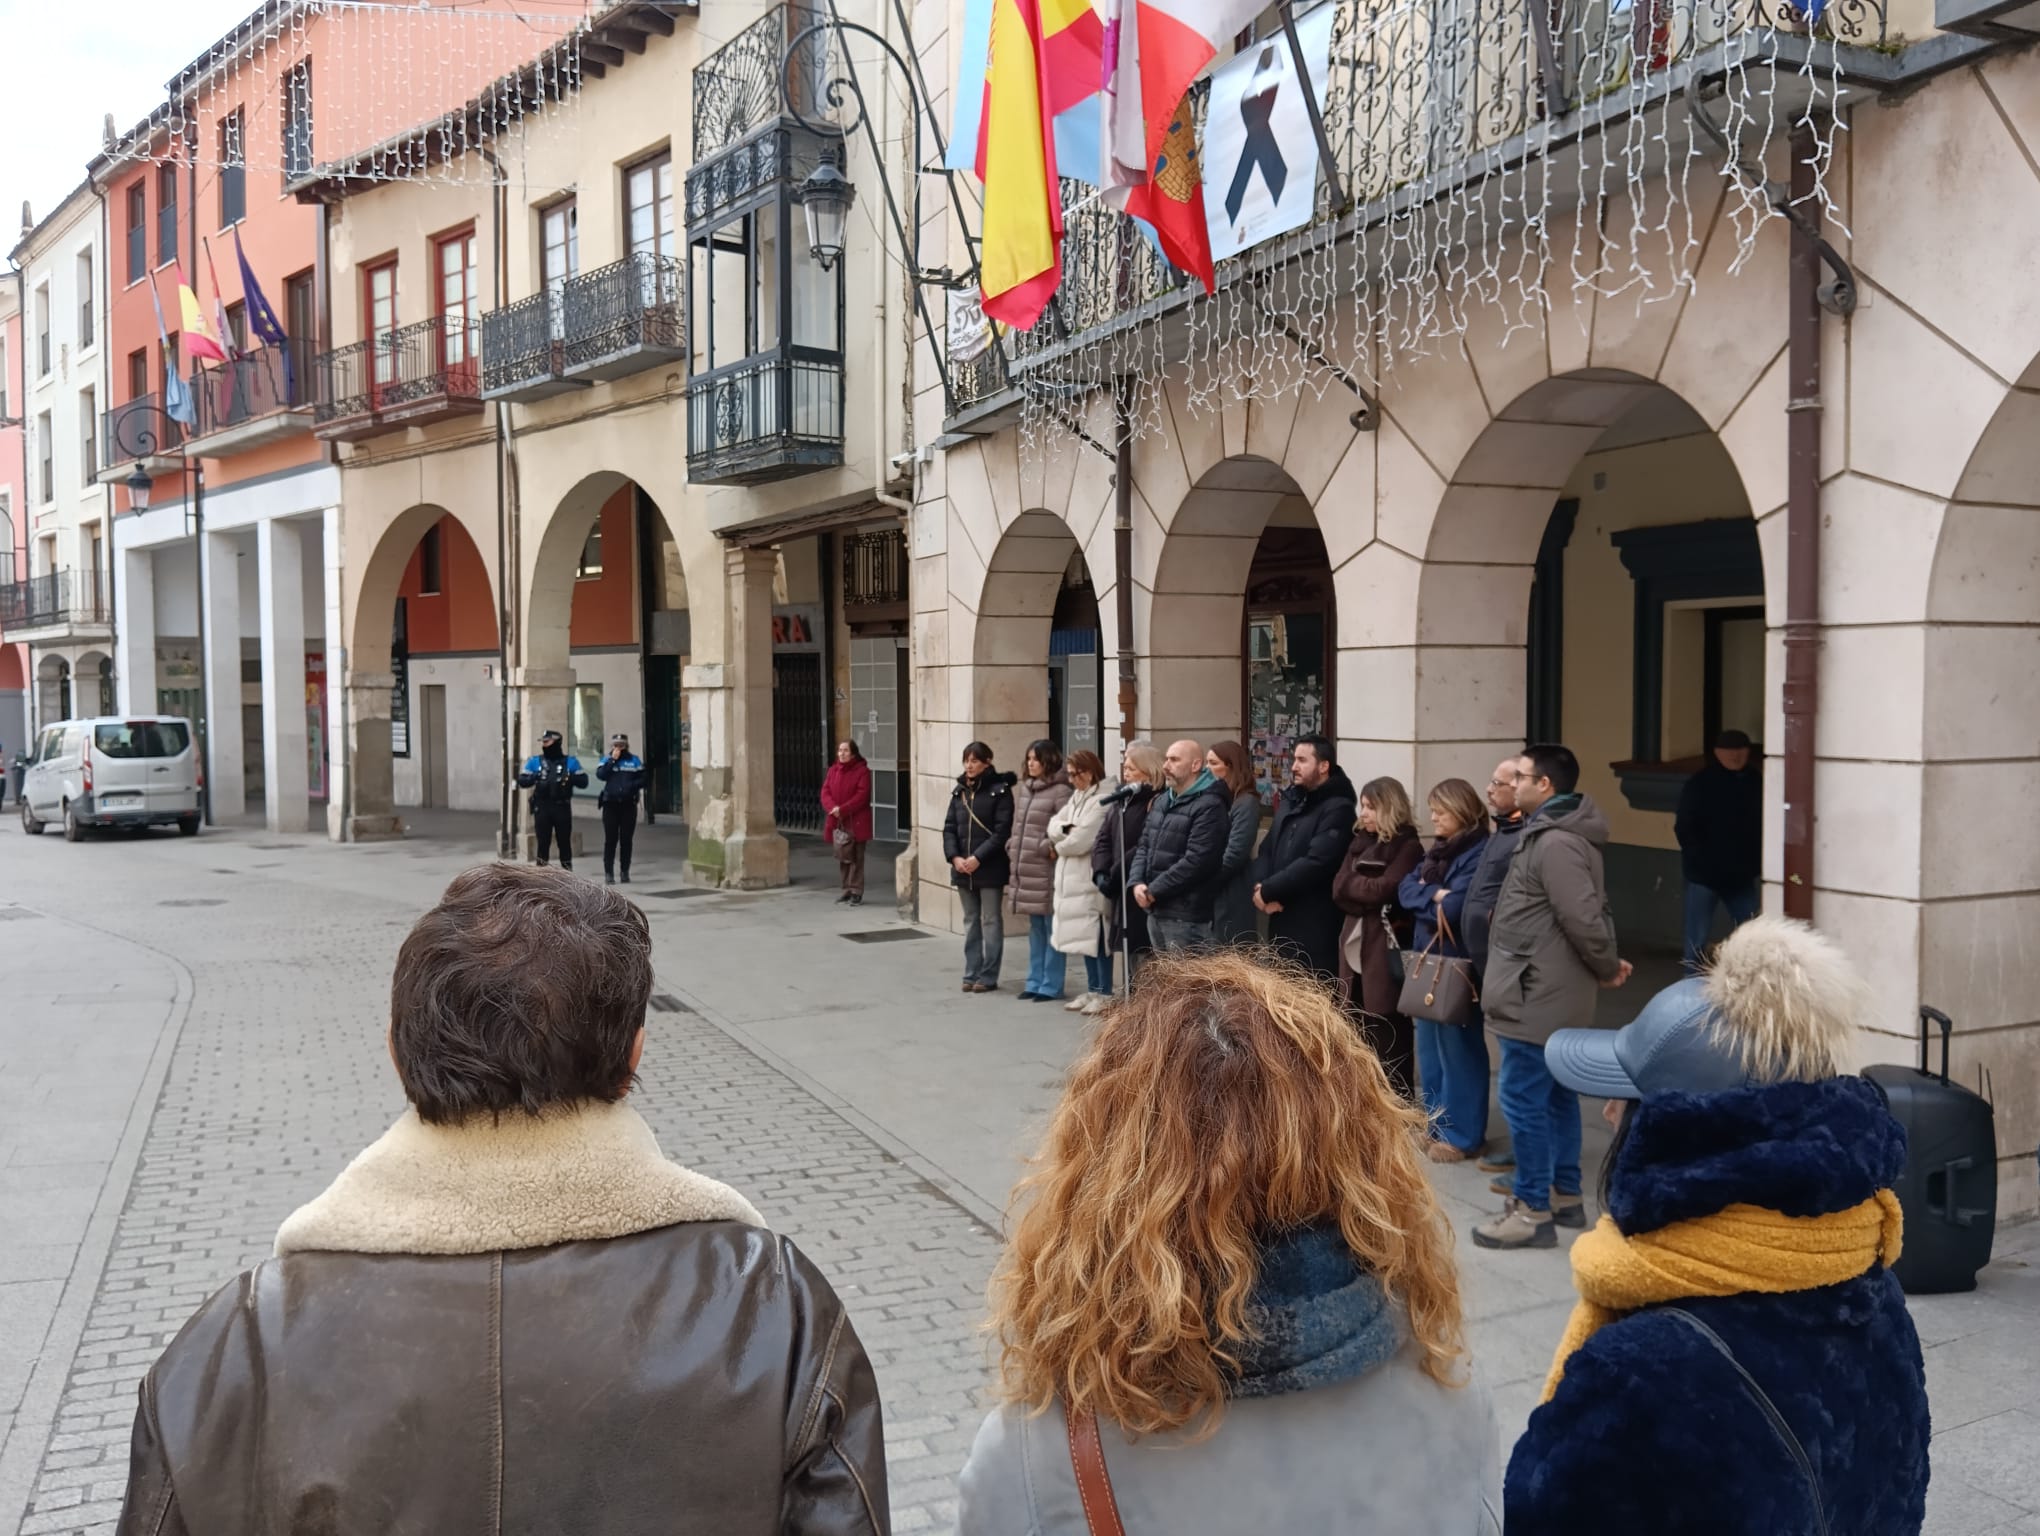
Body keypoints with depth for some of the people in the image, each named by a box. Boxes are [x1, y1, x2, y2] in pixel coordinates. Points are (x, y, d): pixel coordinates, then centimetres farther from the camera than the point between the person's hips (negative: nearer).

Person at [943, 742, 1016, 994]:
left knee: (991, 922, 1)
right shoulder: (960, 791, 10)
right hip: (962, 868, 6)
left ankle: (988, 976, 5)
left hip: (990, 869, -6)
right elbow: (949, 827, 8)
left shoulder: (999, 790, -7)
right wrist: (954, 857, -7)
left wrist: (978, 858, -18)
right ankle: (971, 974, 18)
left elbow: (1002, 831, -13)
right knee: (970, 922, 12)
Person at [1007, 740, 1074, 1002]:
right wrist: (1013, 850, 12)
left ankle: (1051, 986, 6)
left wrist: (1049, 848, -15)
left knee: (1052, 929, 0)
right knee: (1035, 930, 16)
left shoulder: (1060, 791, -11)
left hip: (1048, 871, -8)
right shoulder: (1023, 789, 14)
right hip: (1026, 871, 8)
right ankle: (1035, 982, 23)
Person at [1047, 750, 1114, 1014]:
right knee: (1083, 936, 13)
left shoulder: (1103, 799, -15)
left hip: (1092, 878, -9)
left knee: (1096, 937, -3)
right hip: (1073, 877, 9)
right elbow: (1053, 826, 9)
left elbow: (1081, 841, -20)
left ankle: (1104, 993, 4)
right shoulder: (1077, 796, 15)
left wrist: (1059, 845, -1)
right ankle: (1092, 989, 21)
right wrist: (1067, 828, -12)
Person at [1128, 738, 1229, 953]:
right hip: (1155, 911, 9)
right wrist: (1137, 882, -2)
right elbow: (1144, 846, 17)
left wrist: (1154, 890, -16)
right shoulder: (1161, 801, 17)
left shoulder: (1209, 806, -13)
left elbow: (1195, 861, -20)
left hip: (1186, 917, -9)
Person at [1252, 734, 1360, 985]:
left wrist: (1268, 891, -15)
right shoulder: (1290, 801, 16)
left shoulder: (1338, 809, -11)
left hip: (1316, 928, -8)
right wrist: (1260, 886, -6)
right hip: (1281, 921, 8)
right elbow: (1267, 850, 14)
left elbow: (1315, 863, -21)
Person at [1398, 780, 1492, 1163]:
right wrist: (1434, 895, -13)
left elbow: (1453, 909, -23)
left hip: (1457, 965, -9)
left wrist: (1426, 899, -6)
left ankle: (1462, 1135, 9)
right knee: (1429, 1049, 13)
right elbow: (1406, 890, 3)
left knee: (1458, 1051, 0)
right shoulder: (1438, 851, 14)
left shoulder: (1478, 854, -14)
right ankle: (1438, 1125, 24)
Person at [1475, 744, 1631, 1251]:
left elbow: (1583, 918, -26)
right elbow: (1594, 911, 19)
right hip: (1549, 993, 11)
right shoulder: (1553, 834, 14)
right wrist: (1608, 965, 11)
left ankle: (1533, 1210, 4)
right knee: (1556, 1095, 17)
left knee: (1523, 1100, -4)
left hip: (1537, 997, -11)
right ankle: (1566, 1194, 28)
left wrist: (1607, 968, -11)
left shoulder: (1555, 843, -22)